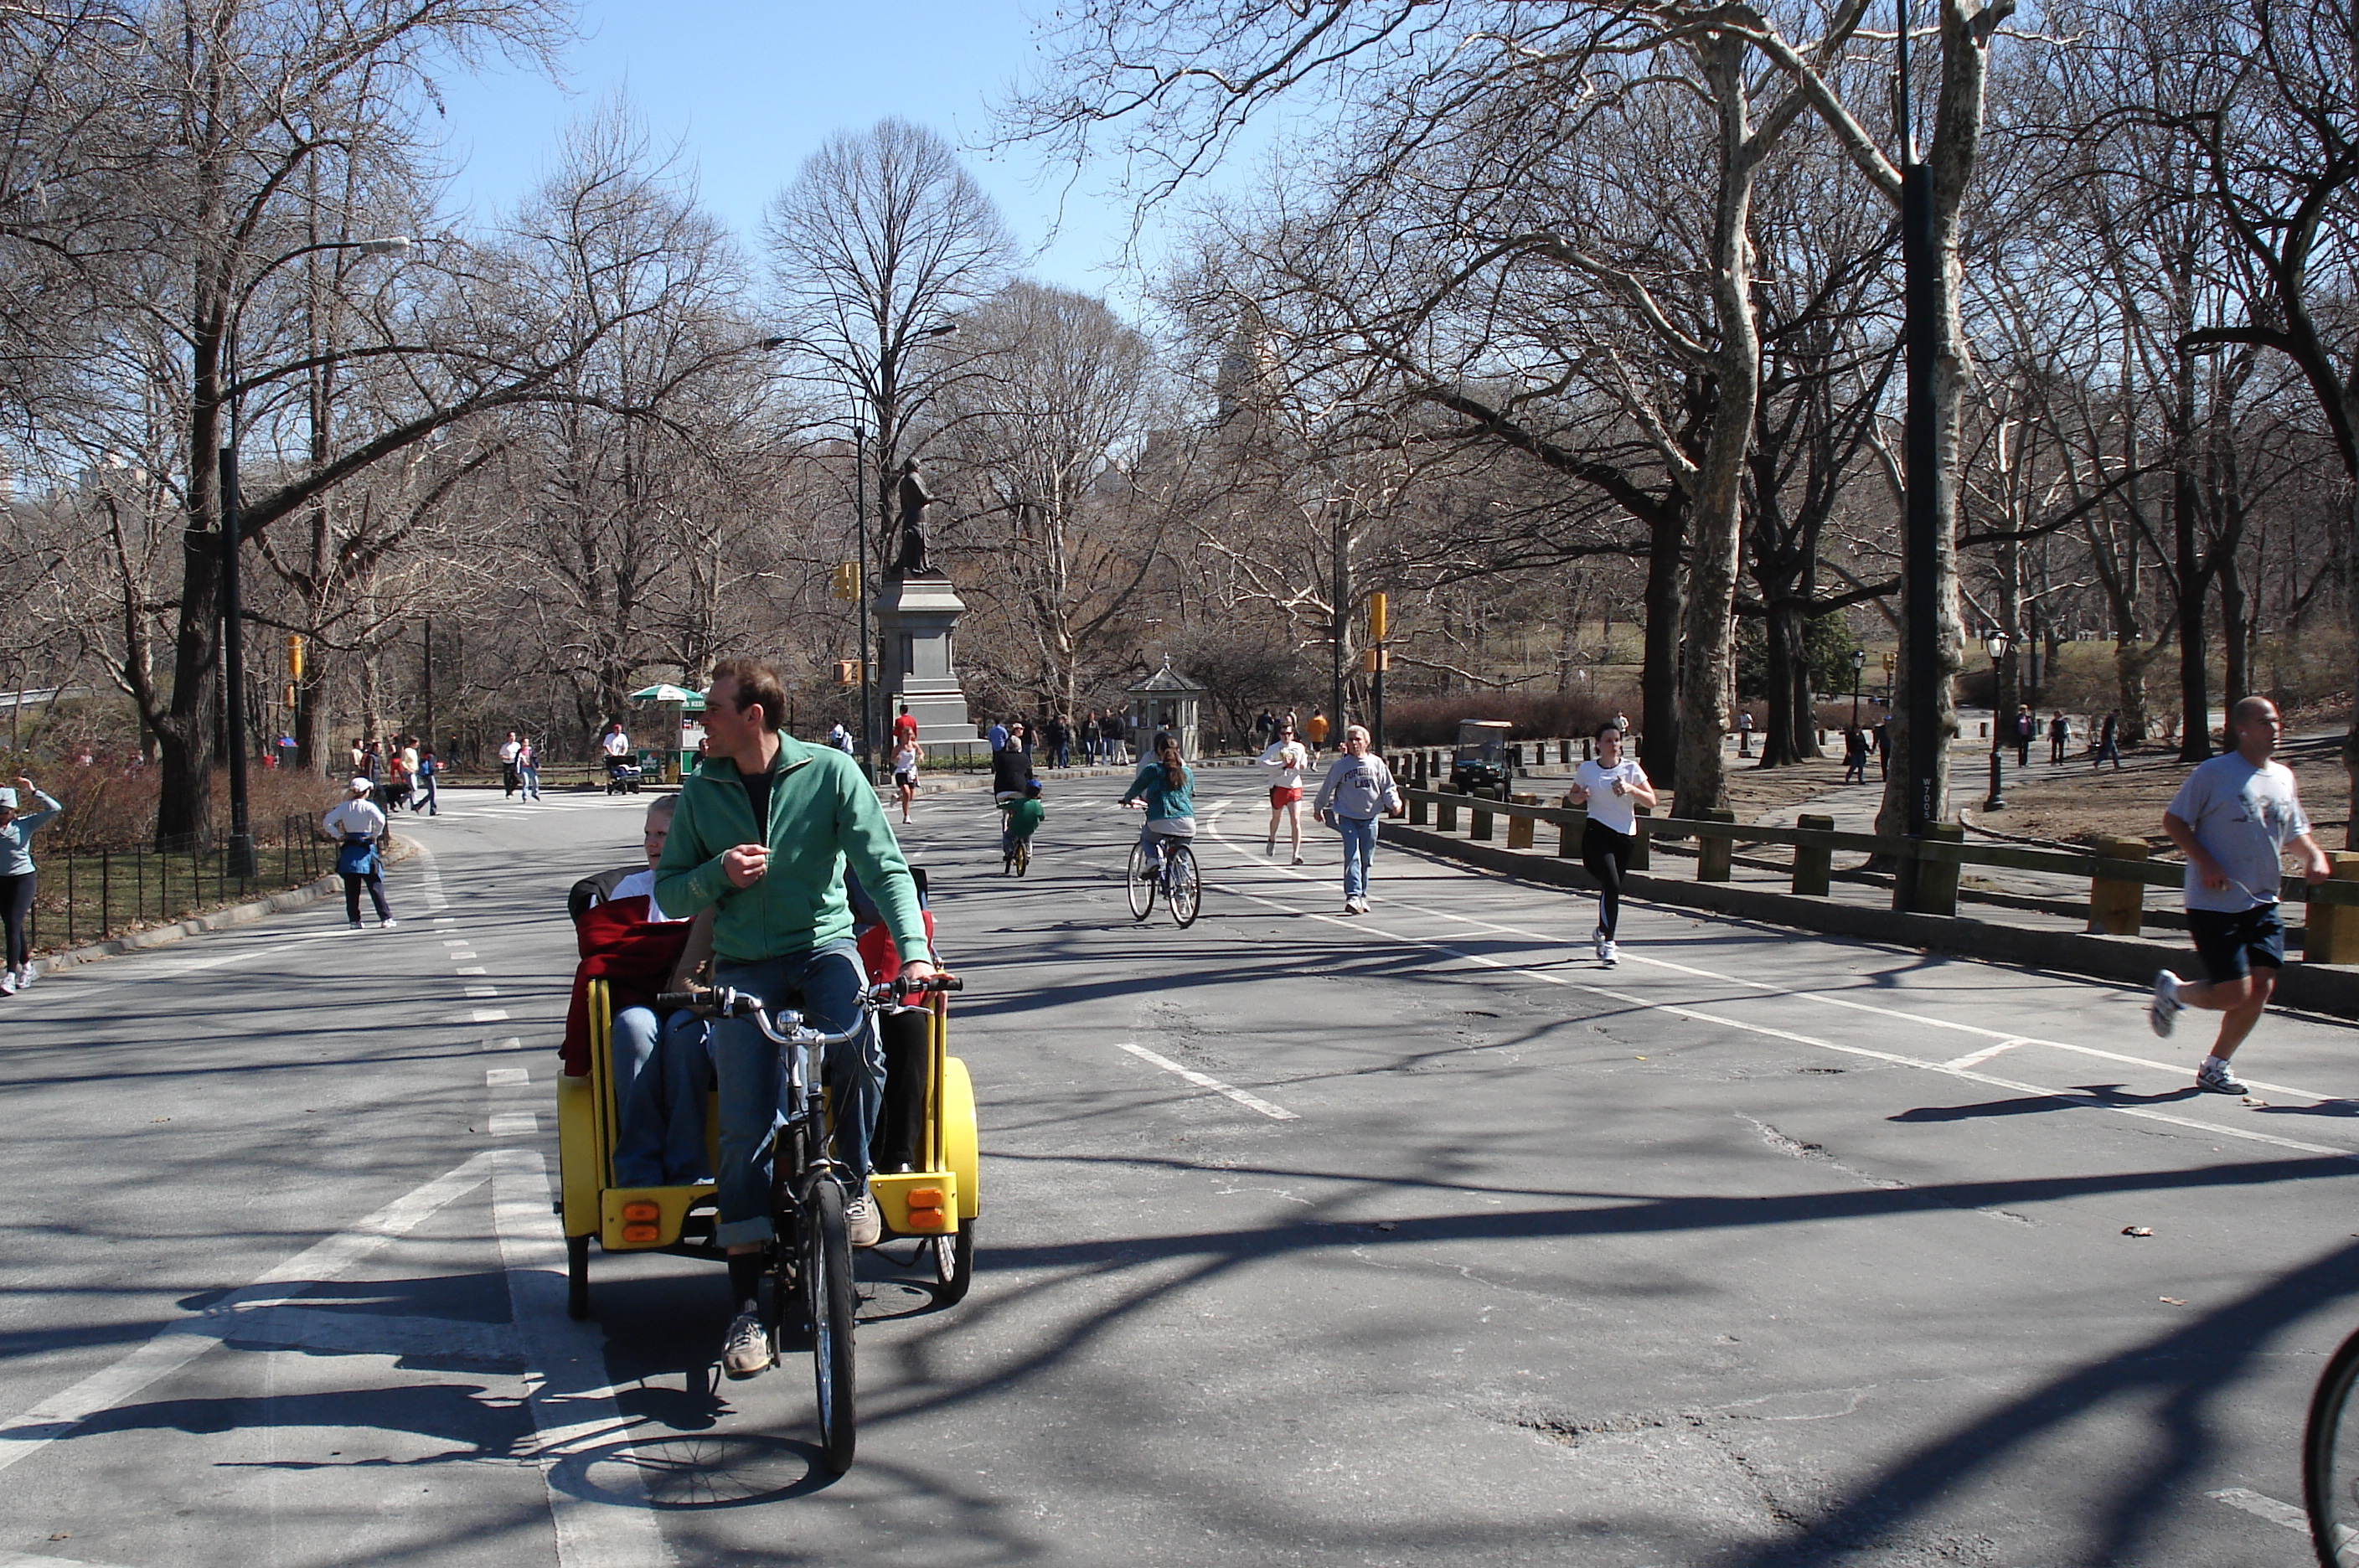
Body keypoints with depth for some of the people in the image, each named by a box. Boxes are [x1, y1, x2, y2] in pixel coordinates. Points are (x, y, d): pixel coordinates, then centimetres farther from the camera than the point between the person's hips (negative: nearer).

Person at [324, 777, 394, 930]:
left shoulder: (343, 807, 5)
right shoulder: (368, 806, -7)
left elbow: (327, 822, 0)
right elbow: (380, 819, -25)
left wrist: (338, 836, 3)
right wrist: (375, 835, -11)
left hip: (348, 850, 3)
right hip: (366, 848, -3)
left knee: (351, 888, 8)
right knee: (375, 886, 0)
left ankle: (354, 920, 7)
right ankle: (386, 919, -2)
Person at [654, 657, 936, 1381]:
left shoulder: (829, 772, -5)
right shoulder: (702, 790, 4)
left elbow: (885, 867, -10)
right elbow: (668, 890, 10)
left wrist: (914, 951, -25)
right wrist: (718, 874, -13)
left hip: (824, 947, -2)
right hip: (744, 967, 2)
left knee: (859, 1049, -34)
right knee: (746, 1126, -11)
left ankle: (853, 1181, -4)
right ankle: (746, 1307, -5)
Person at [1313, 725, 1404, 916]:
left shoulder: (1376, 763, 4)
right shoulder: (1341, 765, -1)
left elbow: (1388, 786, 8)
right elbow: (1327, 787, 10)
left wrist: (1394, 802, -10)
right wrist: (1318, 807, 18)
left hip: (1370, 818, 2)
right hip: (1348, 818, -2)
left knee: (1365, 860, 9)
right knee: (1352, 858, -14)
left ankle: (1362, 897, 21)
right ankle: (1353, 897, -20)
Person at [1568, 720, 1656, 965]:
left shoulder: (1631, 768, 1)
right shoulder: (1586, 769, 1)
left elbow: (1651, 800, -1)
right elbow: (1574, 797, 15)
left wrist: (1631, 789, -18)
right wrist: (1579, 796, -8)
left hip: (1626, 835, 2)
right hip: (1597, 832, -2)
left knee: (1612, 888, 10)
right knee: (1612, 885, -18)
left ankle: (1602, 933, 36)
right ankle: (1607, 943, -14)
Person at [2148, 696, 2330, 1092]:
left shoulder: (2283, 777, 11)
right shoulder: (2213, 773, -9)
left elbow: (2295, 832, 23)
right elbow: (2173, 821, -7)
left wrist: (2315, 856, 2)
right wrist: (2206, 863, -18)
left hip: (2263, 904, 7)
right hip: (2215, 906, -6)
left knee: (2261, 986, -1)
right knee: (2235, 993, -10)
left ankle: (2215, 1067, 16)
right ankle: (2172, 991, 21)